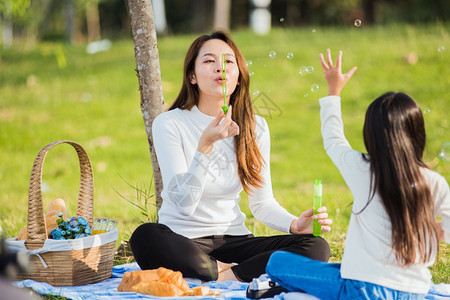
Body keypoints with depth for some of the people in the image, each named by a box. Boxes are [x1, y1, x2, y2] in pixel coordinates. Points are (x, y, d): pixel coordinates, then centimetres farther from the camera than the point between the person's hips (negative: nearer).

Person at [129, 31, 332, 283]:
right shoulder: (170, 124, -8)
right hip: (184, 240, -3)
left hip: (233, 240, 3)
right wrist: (205, 145, -28)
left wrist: (294, 224, -11)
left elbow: (262, 202, 10)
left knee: (316, 247, -19)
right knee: (145, 236, -38)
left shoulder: (255, 127, 4)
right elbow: (184, 204, -16)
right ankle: (225, 272, -20)